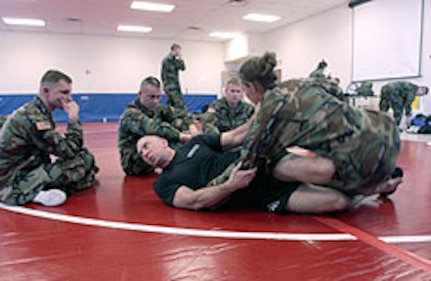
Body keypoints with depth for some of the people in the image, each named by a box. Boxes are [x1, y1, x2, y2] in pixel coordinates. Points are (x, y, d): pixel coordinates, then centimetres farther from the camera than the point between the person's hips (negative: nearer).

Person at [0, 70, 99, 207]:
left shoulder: (35, 111, 9)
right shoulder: (32, 117, -20)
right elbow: (68, 151, -22)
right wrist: (73, 119, -15)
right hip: (13, 186, -9)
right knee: (85, 158, -21)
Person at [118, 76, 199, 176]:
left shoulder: (156, 108, 1)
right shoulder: (131, 115, -21)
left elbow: (180, 113, -2)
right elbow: (153, 128, -37)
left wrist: (192, 126, -22)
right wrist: (182, 137, -43)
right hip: (134, 164, -7)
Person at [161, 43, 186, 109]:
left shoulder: (165, 59, 19)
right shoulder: (171, 58, -11)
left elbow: (162, 74, 21)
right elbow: (182, 67, -11)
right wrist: (180, 58, -1)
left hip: (167, 86, 10)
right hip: (173, 86, -10)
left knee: (170, 105, 9)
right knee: (180, 105, -13)